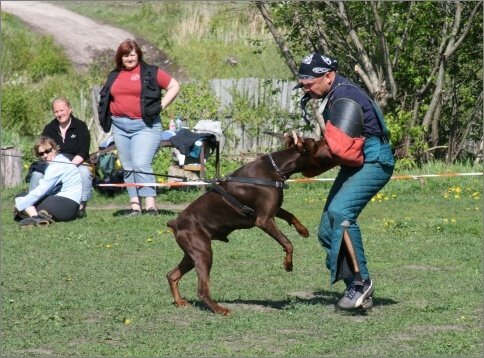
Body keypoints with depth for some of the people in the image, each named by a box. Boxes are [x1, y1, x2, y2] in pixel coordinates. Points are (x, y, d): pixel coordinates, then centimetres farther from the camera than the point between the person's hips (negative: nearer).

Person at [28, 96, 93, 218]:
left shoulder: (80, 126, 2)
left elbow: (83, 152, -7)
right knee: (37, 173, -26)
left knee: (84, 172, -37)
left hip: (77, 163, -3)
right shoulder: (49, 129, 12)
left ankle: (82, 206, -30)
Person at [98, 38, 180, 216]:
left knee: (141, 165, -17)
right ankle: (135, 206, 7)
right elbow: (105, 98, 31)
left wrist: (160, 105, -6)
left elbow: (174, 86, 3)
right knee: (128, 168, 5)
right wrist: (106, 115, 13)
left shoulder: (150, 73, 1)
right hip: (120, 126, 6)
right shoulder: (114, 76, 15)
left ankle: (150, 206, -18)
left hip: (145, 126, -6)